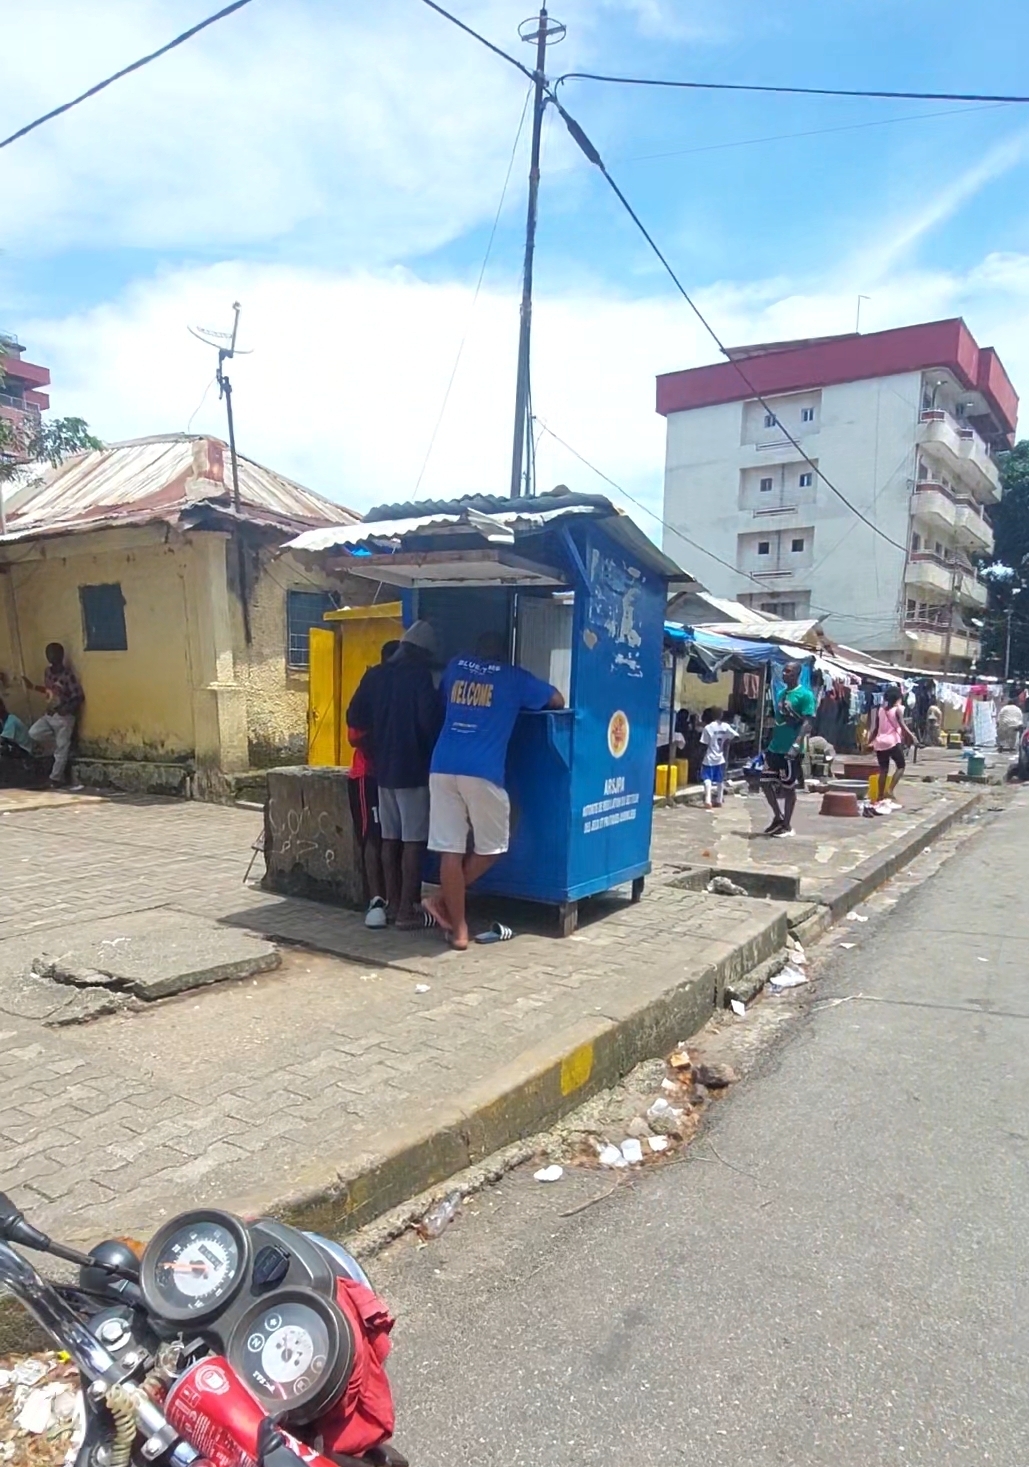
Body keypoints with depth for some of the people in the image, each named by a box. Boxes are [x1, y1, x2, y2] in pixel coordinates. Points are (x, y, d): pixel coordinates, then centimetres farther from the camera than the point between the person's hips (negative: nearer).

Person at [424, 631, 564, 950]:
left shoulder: (455, 667, 21)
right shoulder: (514, 676, 13)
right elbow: (557, 701, 22)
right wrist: (521, 701, 40)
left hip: (443, 767, 4)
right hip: (482, 771, -4)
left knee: (450, 850, 4)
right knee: (491, 847, 14)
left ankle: (458, 929, 7)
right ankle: (443, 900, 12)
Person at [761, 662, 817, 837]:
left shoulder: (805, 695, -10)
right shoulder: (782, 693, 14)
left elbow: (807, 723, -17)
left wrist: (796, 744, -27)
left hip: (791, 750, -8)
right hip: (775, 748, 8)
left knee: (788, 788, 2)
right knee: (766, 783, 9)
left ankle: (787, 825, 13)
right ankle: (778, 817, 24)